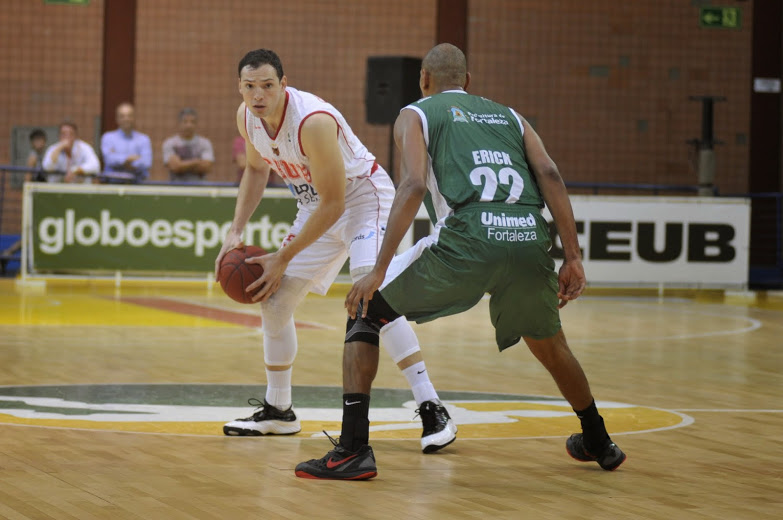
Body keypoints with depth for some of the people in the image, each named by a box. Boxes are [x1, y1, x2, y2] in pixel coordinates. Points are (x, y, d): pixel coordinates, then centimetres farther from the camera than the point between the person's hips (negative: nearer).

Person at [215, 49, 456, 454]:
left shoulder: (314, 121, -34)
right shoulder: (247, 117, -9)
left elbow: (333, 205, -28)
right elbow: (256, 168, 13)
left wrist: (284, 258, -23)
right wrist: (236, 230, 1)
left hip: (364, 197, -8)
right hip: (318, 205, 8)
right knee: (273, 301, 6)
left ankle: (432, 411, -30)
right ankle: (278, 411, 23)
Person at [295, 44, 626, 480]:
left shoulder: (416, 115, 18)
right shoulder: (508, 116, 30)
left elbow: (415, 185, -1)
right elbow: (549, 174, 12)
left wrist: (380, 269, -4)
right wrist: (573, 258, 10)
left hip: (468, 239, -4)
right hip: (530, 238, 4)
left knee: (366, 310, 14)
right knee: (549, 343, 33)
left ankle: (353, 450, 2)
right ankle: (599, 444, 46)